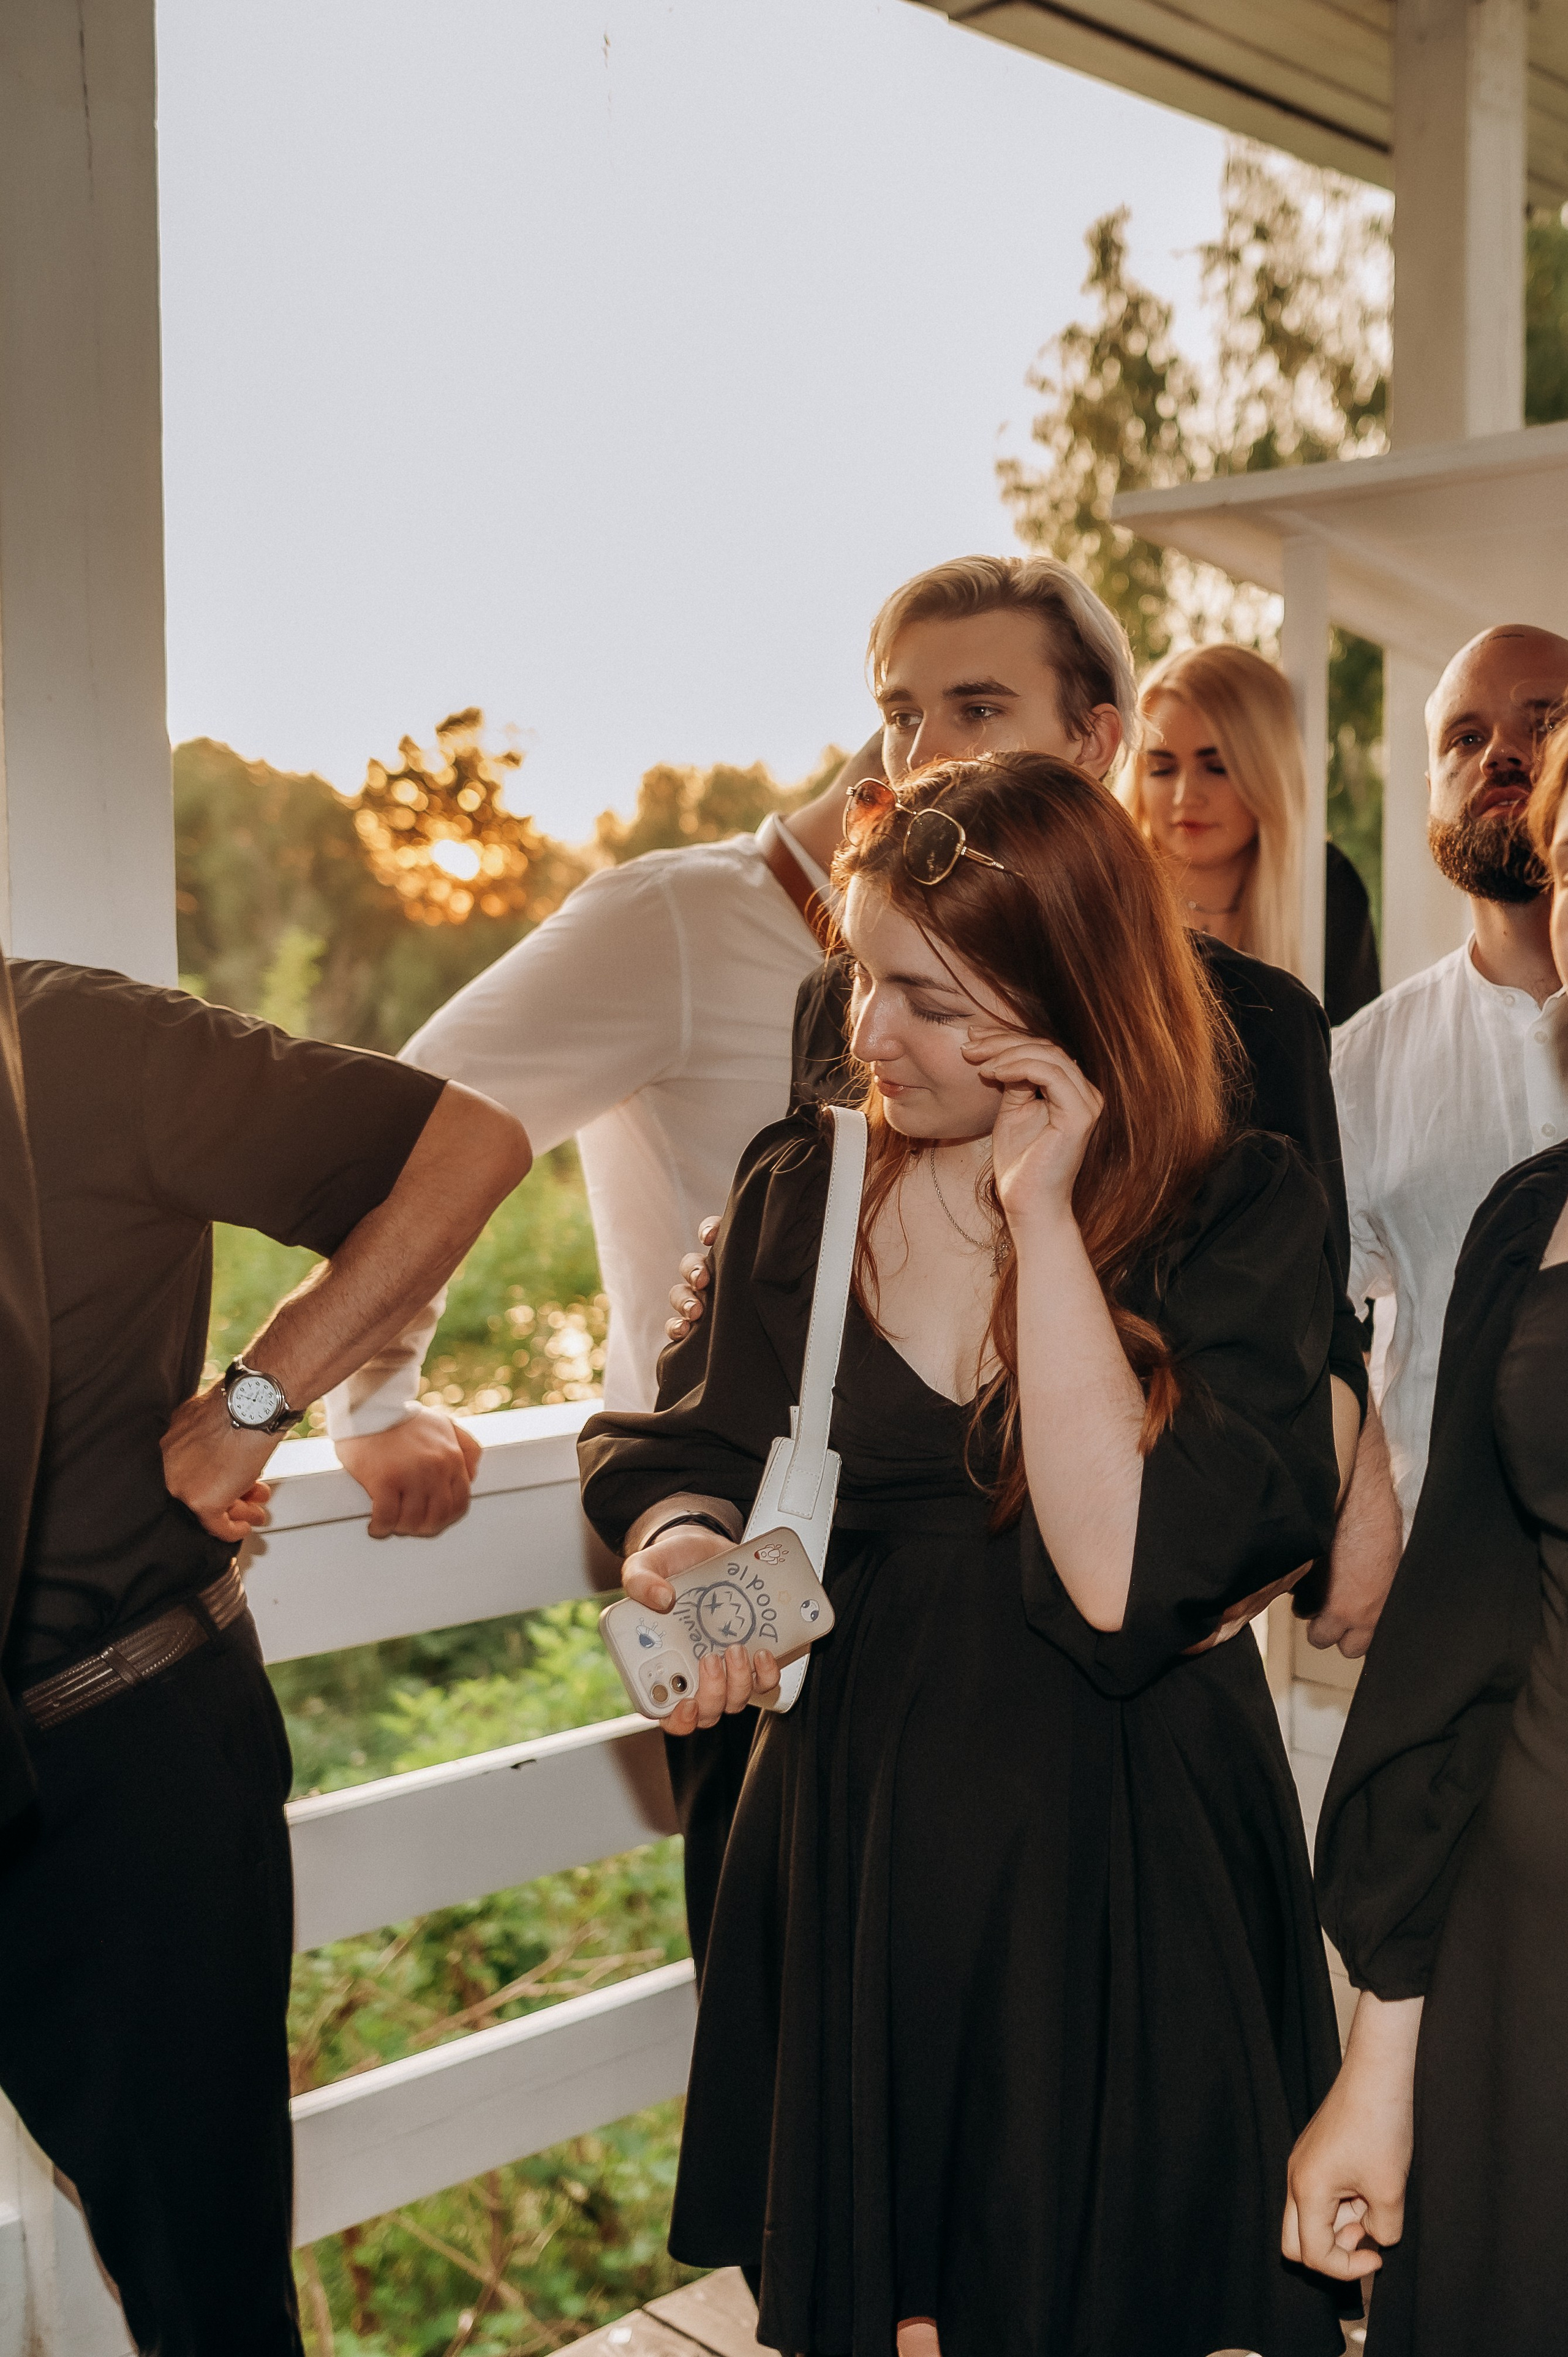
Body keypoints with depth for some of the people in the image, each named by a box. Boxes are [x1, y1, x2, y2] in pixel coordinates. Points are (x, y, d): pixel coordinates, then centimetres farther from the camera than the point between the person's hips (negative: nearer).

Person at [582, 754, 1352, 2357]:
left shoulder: (1241, 1218, -11)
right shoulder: (800, 1190, -1)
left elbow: (1124, 1578, -23)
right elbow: (684, 1449, 6)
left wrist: (1040, 1210, -23)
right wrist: (684, 1545, -18)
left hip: (1125, 1876, -3)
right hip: (851, 1848, 3)